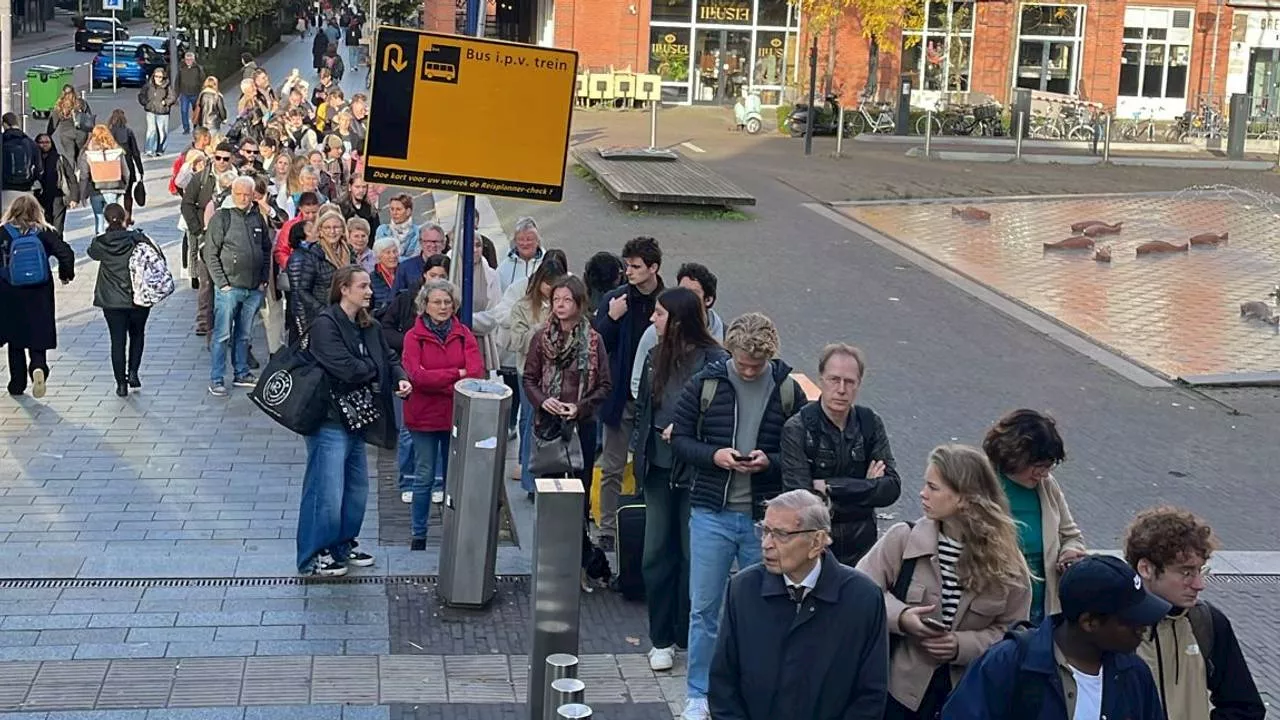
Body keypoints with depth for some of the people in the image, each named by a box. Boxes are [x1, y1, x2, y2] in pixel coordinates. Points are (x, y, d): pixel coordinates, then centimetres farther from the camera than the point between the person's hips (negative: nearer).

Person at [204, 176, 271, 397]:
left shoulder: (258, 218, 9)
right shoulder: (221, 217, -5)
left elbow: (267, 250, 17)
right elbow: (210, 253, -7)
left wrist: (264, 280, 8)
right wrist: (222, 283, -11)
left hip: (254, 289, 5)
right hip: (229, 287, -5)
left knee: (244, 335, 14)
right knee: (222, 335, -3)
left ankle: (241, 373, 24)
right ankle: (216, 380, 1)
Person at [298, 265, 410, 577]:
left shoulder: (367, 326, 10)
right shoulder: (325, 324, -17)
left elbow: (389, 357, 14)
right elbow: (345, 369, -25)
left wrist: (400, 378, -8)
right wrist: (374, 369, -7)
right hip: (330, 420, -9)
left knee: (357, 487, 18)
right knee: (327, 491, -4)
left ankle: (344, 543, 34)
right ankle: (313, 557, 8)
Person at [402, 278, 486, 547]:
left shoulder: (463, 334, 4)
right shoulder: (413, 336, -4)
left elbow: (477, 372, -9)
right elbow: (416, 375, -16)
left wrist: (437, 384, -17)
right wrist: (457, 374, -16)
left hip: (457, 414, 2)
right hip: (424, 416, -2)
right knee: (424, 477, 5)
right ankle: (419, 534, 15)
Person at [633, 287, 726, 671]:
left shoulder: (714, 360, -11)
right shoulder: (654, 357, 9)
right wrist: (639, 449, 8)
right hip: (659, 469, 6)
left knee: (693, 556, 4)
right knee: (657, 555, 9)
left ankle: (692, 639, 17)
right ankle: (662, 639, 20)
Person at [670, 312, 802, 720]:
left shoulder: (787, 390, -1)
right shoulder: (705, 384, -2)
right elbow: (680, 438, 3)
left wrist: (770, 461, -16)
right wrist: (714, 455, -14)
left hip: (765, 516, 0)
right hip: (712, 513, 0)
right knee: (704, 609, 6)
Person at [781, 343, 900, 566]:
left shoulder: (870, 423, 2)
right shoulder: (797, 429, -11)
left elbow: (892, 488, -5)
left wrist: (830, 487, -13)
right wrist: (866, 489, -11)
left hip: (861, 547, 3)